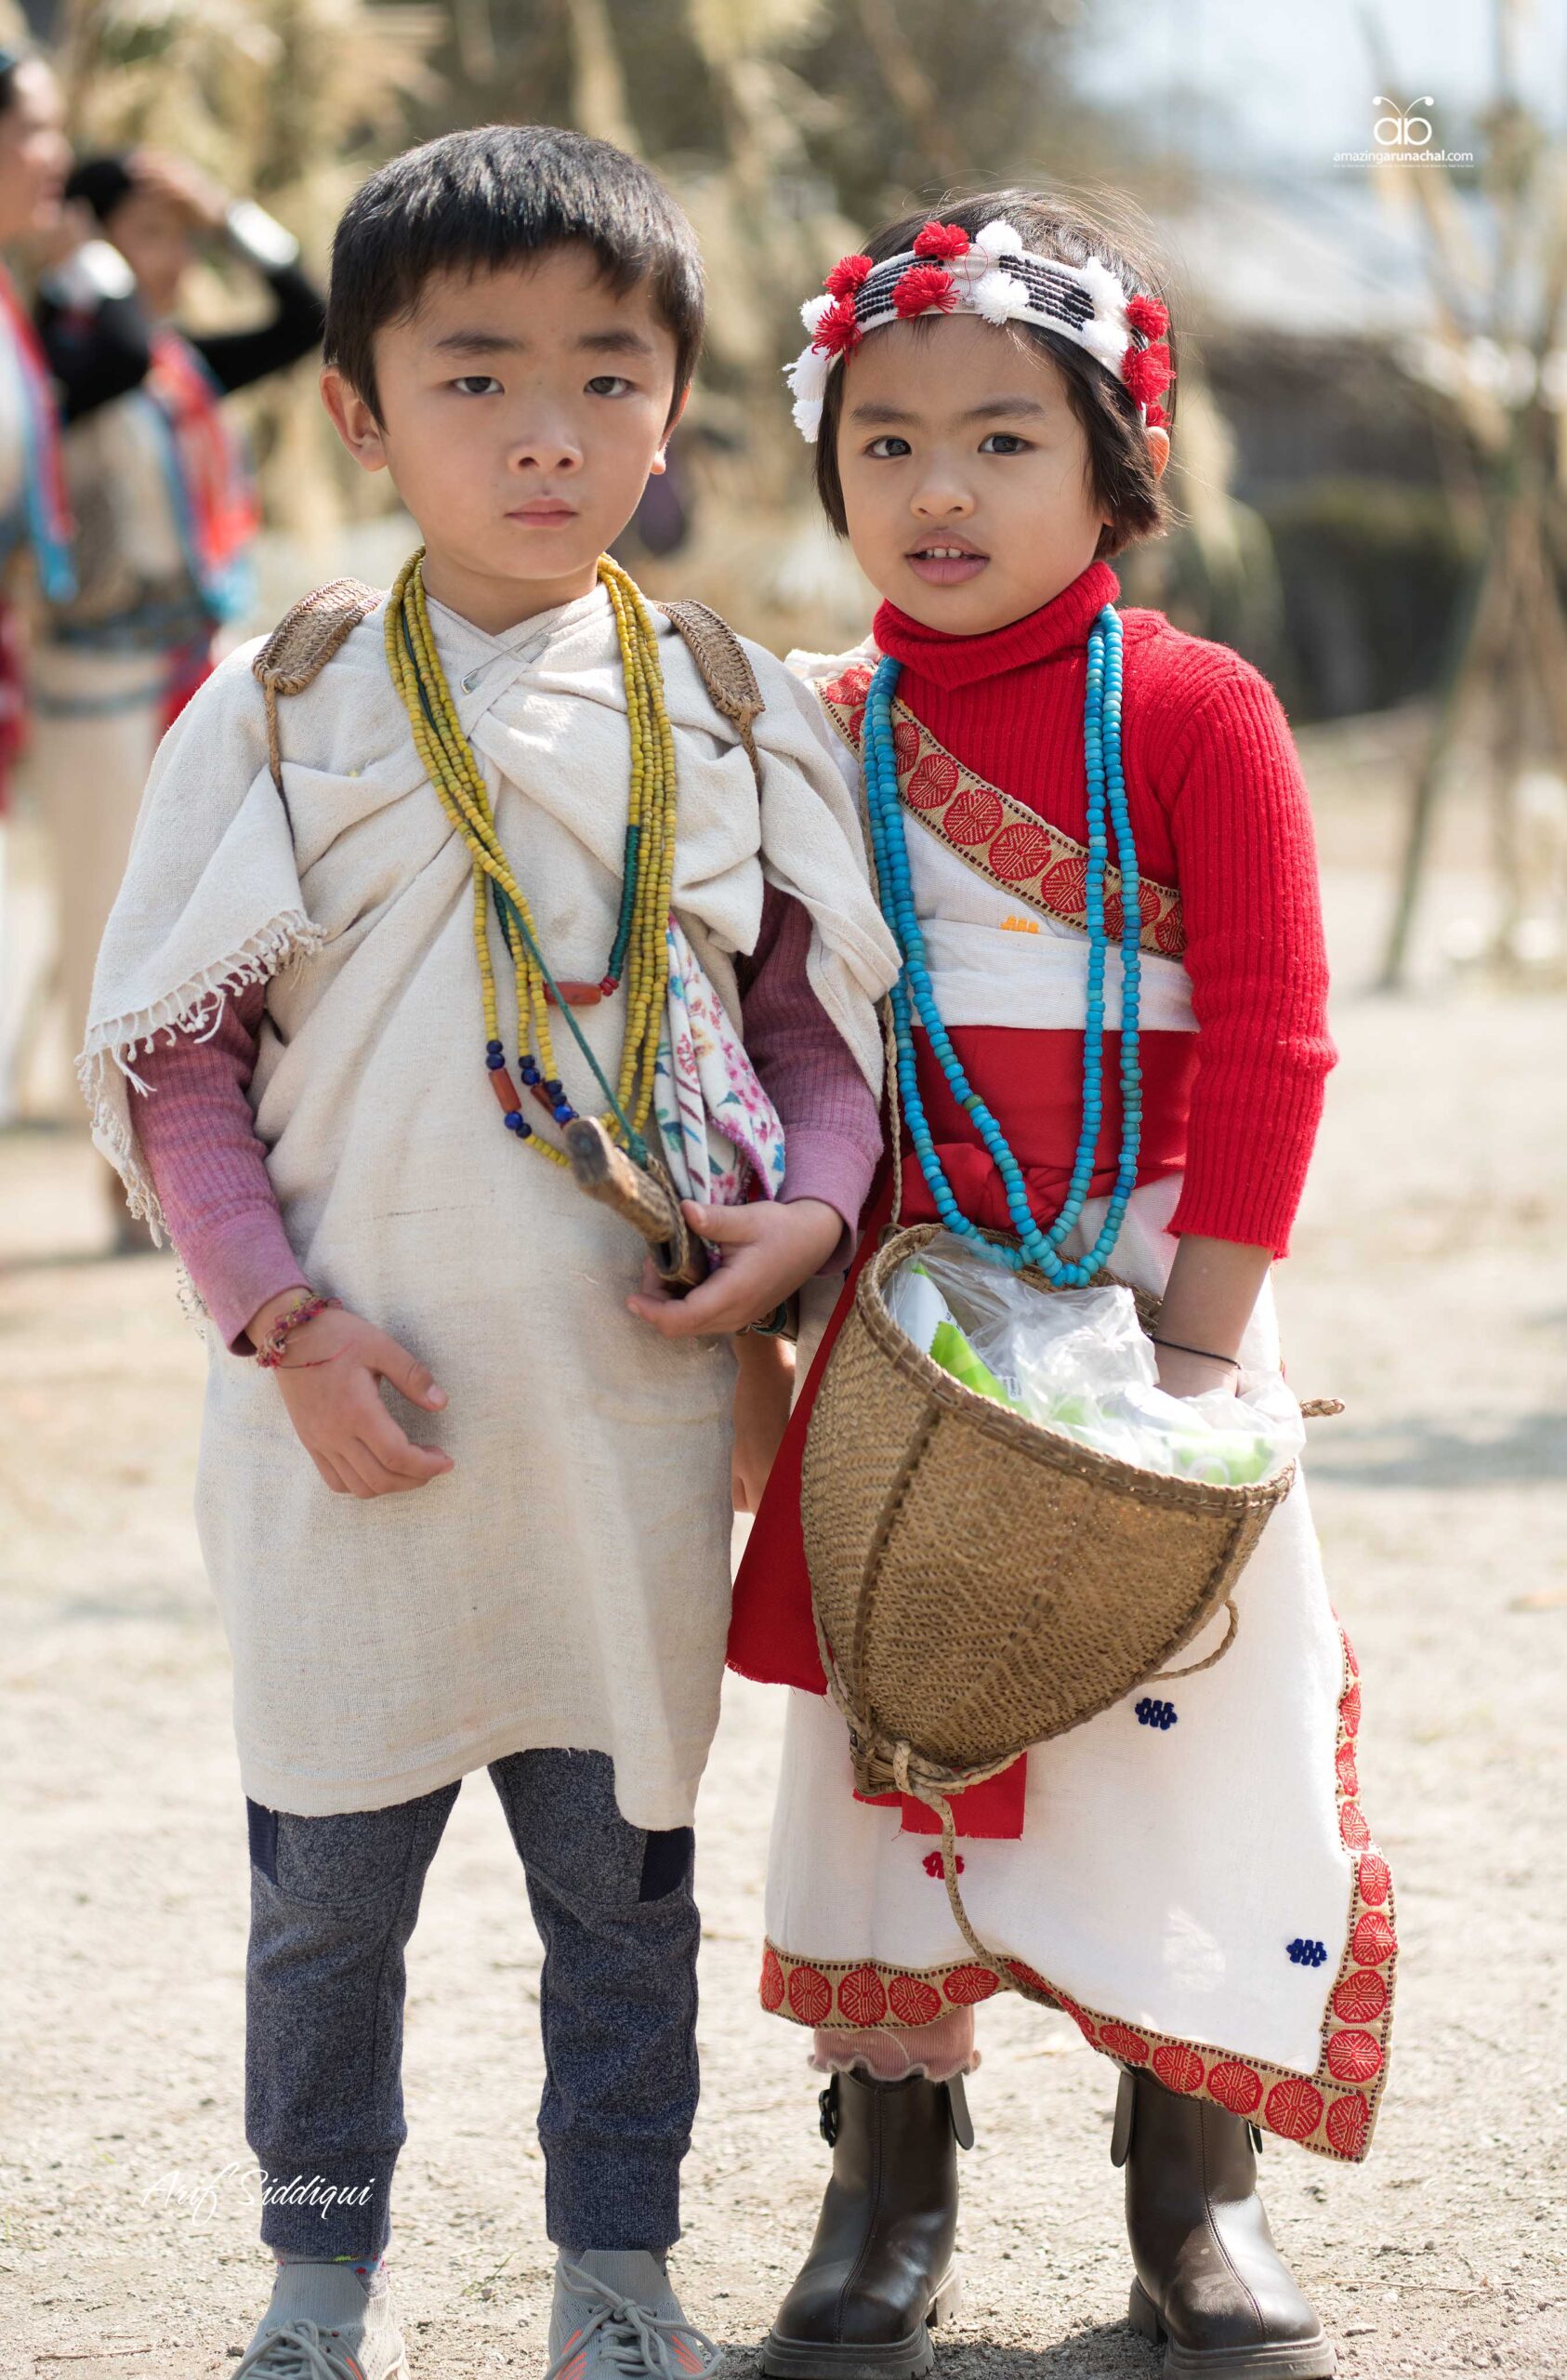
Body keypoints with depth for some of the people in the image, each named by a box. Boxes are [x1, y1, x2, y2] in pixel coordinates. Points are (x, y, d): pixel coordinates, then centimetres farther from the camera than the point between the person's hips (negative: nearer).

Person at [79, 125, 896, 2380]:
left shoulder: (729, 715, 2)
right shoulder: (286, 712, -3)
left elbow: (818, 1007, 10)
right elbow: (173, 1052, -1)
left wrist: (810, 1209, -9)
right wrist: (285, 1321, -10)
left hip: (636, 1409, 1)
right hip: (364, 1416, -1)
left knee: (626, 1863, 11)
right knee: (330, 1875, 9)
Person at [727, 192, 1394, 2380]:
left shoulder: (1193, 713, -6)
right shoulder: (821, 728, 4)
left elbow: (1271, 1041, -9)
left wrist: (1199, 1336, -13)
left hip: (1147, 1284, -3)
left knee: (1186, 1730, 2)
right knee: (891, 1728, 7)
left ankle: (1198, 2191, 16)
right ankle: (890, 2184, 17)